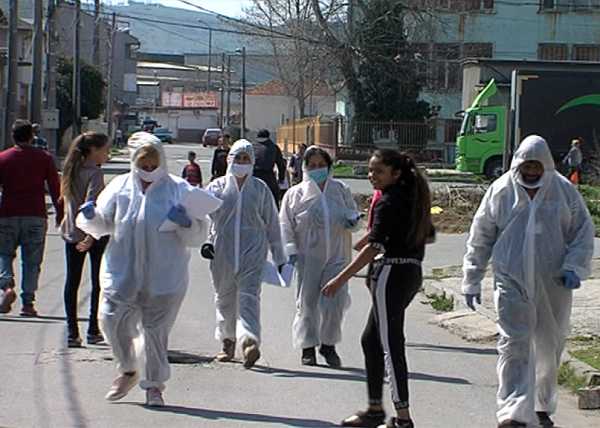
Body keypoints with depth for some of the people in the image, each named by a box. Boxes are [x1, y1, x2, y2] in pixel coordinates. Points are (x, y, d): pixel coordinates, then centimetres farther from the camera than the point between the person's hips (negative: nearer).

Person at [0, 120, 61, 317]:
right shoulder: (44, 158, 3)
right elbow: (55, 188, 3)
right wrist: (60, 214, 10)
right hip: (36, 217, 0)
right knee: (32, 261, 6)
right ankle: (28, 302, 0)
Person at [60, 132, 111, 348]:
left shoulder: (72, 170, 8)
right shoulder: (95, 172, -13)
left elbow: (66, 200, 14)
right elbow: (91, 203, -23)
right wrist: (91, 234, -26)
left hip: (71, 233, 6)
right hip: (94, 233, -6)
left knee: (72, 281, 7)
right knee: (99, 281, 6)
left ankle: (72, 332, 4)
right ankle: (93, 330, 7)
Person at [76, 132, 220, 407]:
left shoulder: (178, 190, 1)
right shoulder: (120, 187, 6)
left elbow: (196, 238, 2)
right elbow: (102, 226, 12)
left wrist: (185, 223, -19)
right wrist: (90, 217, -10)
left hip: (163, 277, -2)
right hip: (122, 272, 2)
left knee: (156, 329, 2)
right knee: (112, 320, -6)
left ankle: (155, 384, 19)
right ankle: (128, 371, 20)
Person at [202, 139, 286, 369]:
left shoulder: (260, 189, 8)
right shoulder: (217, 187, 6)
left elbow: (272, 224, 11)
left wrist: (279, 257, 11)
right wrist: (205, 241, -13)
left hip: (252, 253, -1)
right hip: (222, 253, 1)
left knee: (249, 296, -14)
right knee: (225, 298, 10)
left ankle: (250, 342, -27)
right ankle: (228, 343, 25)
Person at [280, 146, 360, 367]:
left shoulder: (341, 190, 9)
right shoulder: (295, 194, 2)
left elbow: (353, 212, 18)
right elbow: (285, 225, 2)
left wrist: (352, 219, -6)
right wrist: (290, 250, -9)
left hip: (336, 256, 1)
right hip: (308, 257, -1)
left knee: (335, 302, -4)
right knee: (307, 303, 2)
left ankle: (328, 344, 14)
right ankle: (308, 346, 15)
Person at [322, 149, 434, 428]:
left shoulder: (389, 202, -14)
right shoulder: (412, 197, 13)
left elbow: (374, 246, -20)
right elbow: (428, 235, 21)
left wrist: (341, 279, -20)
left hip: (392, 274, -10)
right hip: (412, 272, 10)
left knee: (390, 345, -6)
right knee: (370, 339, 17)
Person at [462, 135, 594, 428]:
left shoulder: (564, 190, 0)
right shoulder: (501, 191, -1)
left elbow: (584, 232, 6)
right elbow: (480, 238, 6)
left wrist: (574, 267, -10)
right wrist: (472, 280, 6)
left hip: (553, 284, 2)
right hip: (512, 282, -2)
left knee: (549, 347, 11)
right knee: (514, 344, -9)